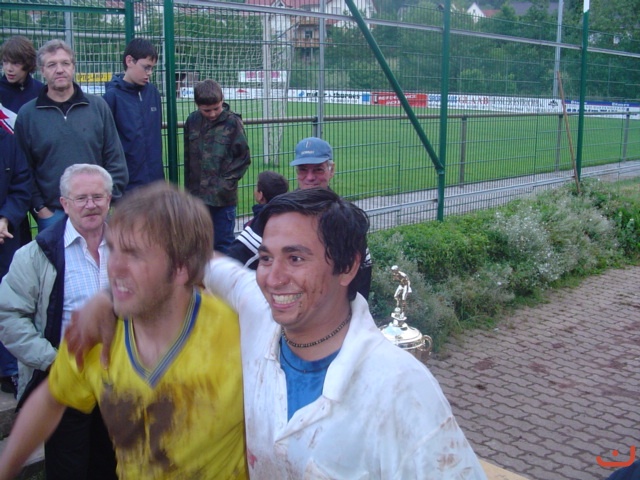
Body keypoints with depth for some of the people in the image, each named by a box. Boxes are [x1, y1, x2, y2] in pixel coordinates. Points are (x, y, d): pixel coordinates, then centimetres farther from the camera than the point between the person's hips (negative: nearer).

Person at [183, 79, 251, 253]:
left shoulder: (232, 122, -7)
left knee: (223, 244, 4)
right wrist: (188, 187, 9)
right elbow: (188, 156, 11)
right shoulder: (192, 121, 4)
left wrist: (225, 183, -10)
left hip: (223, 198, -4)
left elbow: (243, 158, -3)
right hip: (197, 196, 4)